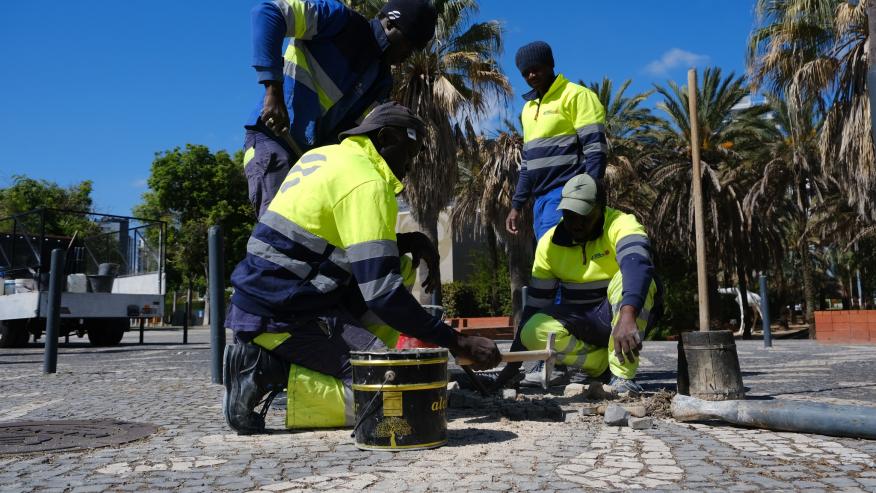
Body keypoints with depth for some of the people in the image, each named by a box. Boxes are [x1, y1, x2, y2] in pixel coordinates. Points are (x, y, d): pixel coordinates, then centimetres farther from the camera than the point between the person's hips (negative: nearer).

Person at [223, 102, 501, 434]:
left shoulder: (321, 157, 15)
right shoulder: (366, 183, -14)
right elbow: (381, 292, -22)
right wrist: (457, 342, -16)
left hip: (258, 301, 10)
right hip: (285, 317, -9)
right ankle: (273, 374, -10)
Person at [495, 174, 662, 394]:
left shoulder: (621, 225, -18)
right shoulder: (549, 243, -5)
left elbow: (637, 267, -40)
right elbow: (534, 305, -3)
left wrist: (626, 317, -60)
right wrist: (513, 366, -6)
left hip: (628, 313, -3)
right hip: (581, 322, 3)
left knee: (627, 279, -35)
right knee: (534, 331, -26)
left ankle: (623, 375, -24)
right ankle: (604, 364, -6)